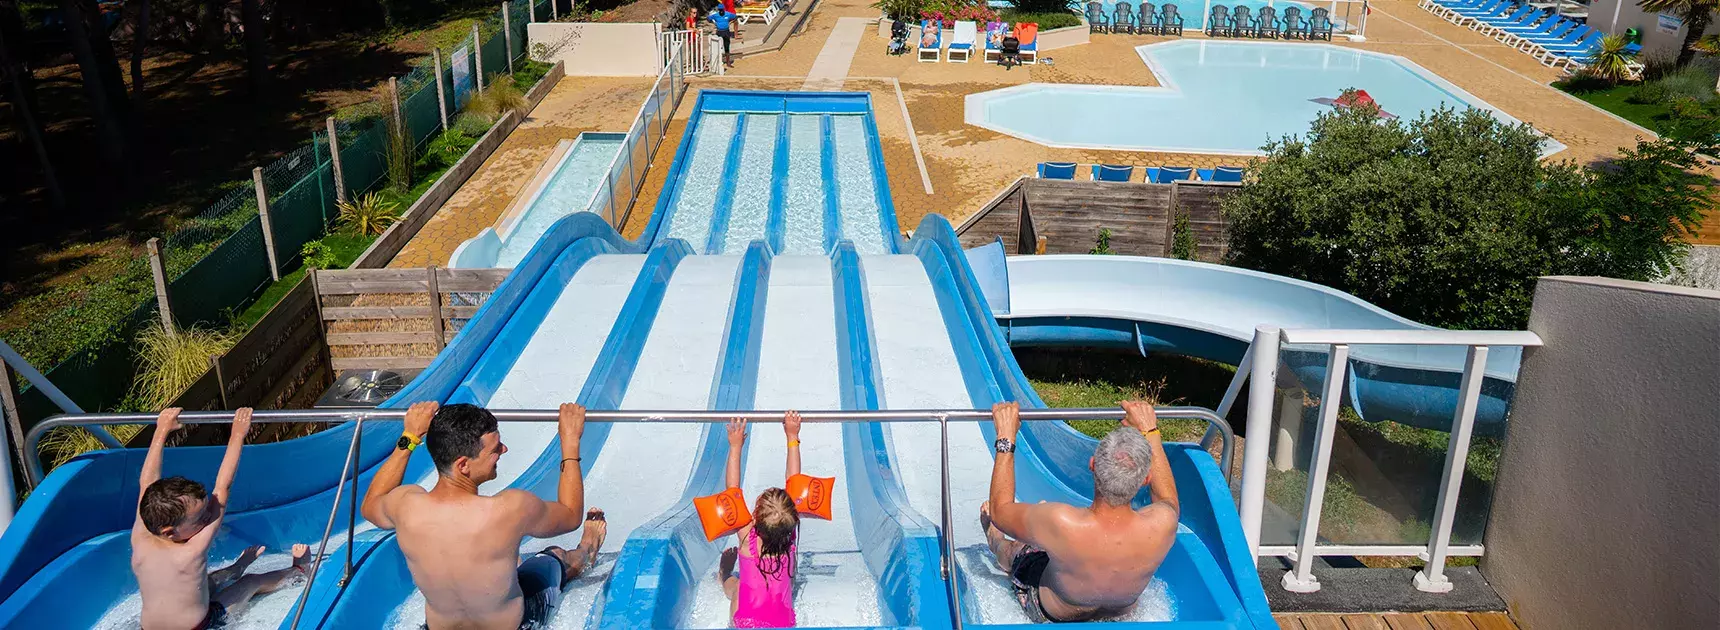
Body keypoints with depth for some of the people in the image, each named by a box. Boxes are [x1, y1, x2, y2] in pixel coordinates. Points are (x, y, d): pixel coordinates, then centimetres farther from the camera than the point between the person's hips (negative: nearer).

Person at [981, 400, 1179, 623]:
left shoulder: (1059, 523, -45)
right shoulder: (1163, 524, -37)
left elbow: (1000, 510, -22)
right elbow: (1168, 499, -8)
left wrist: (1006, 438, -16)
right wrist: (1151, 432, -4)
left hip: (1050, 615, -3)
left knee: (1009, 546, 26)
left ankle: (993, 540, 59)